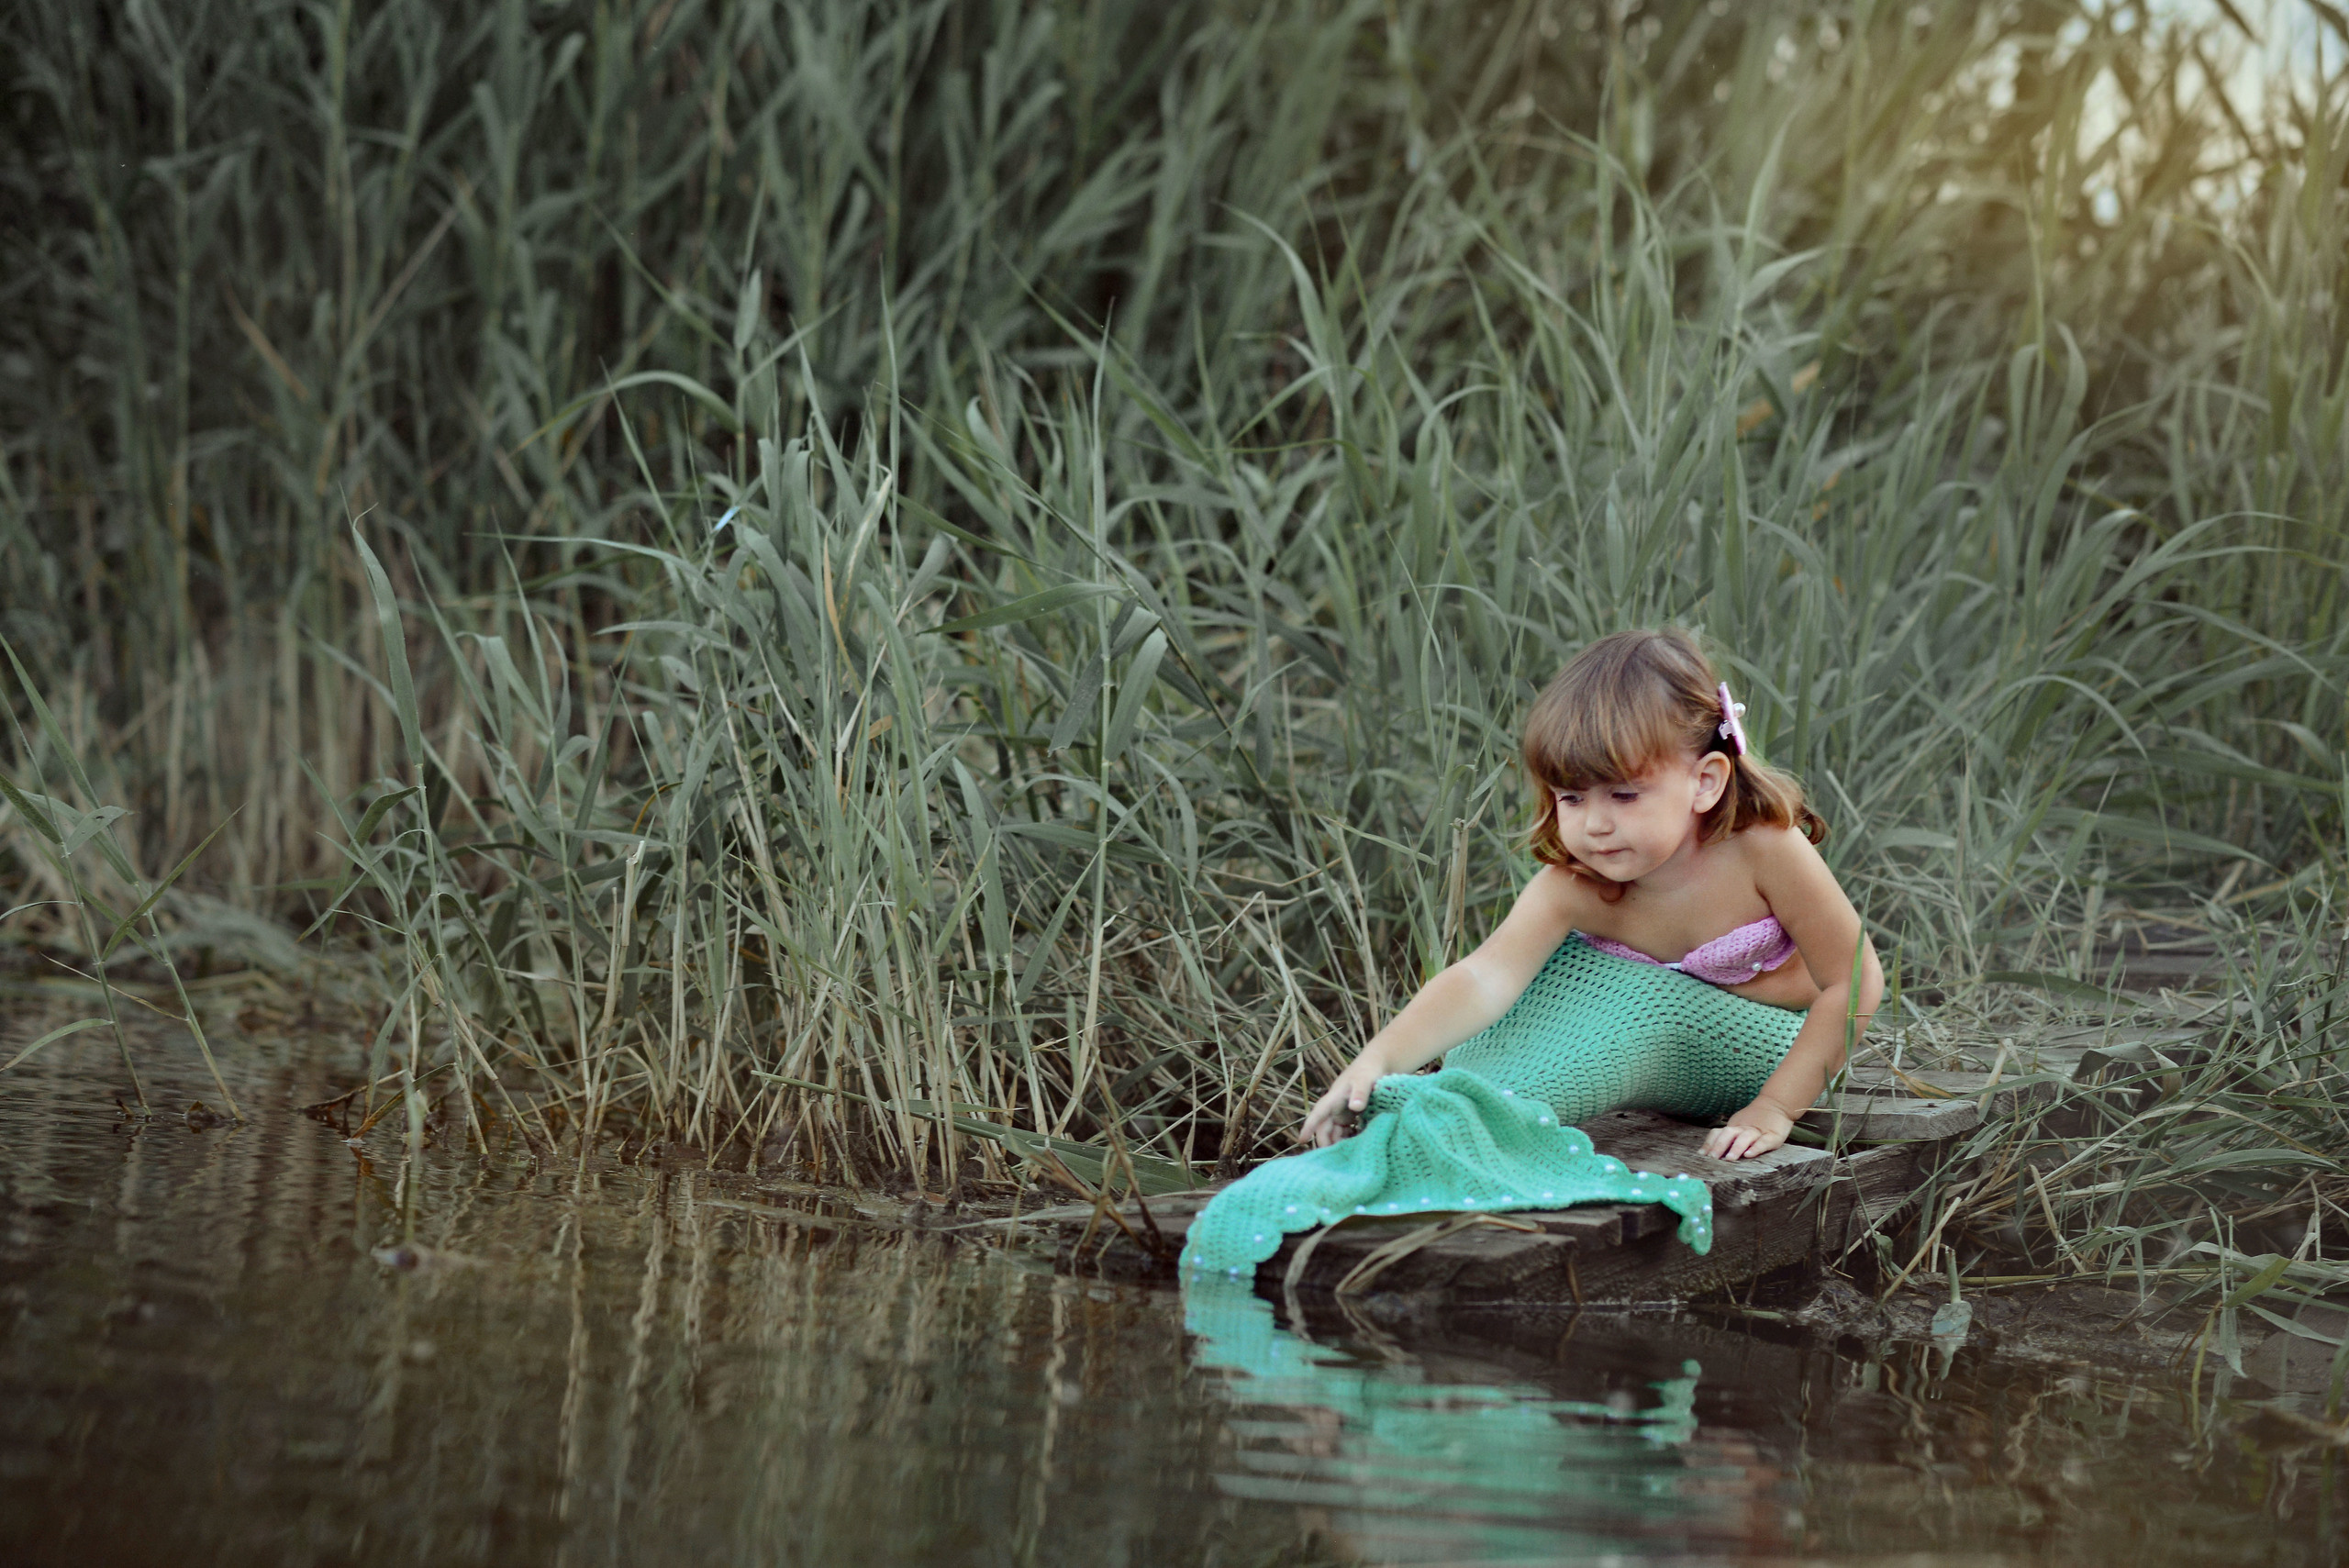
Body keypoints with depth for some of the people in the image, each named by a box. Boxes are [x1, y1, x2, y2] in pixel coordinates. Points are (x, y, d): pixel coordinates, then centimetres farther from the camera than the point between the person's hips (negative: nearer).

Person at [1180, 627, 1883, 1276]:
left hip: (1758, 1040, -3)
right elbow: (1487, 977, -38)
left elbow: (1854, 983, -23)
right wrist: (1379, 1057, -55)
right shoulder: (1571, 886, -24)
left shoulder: (1763, 847, -31)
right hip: (1641, 1020, 3)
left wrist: (1776, 1108, -23)